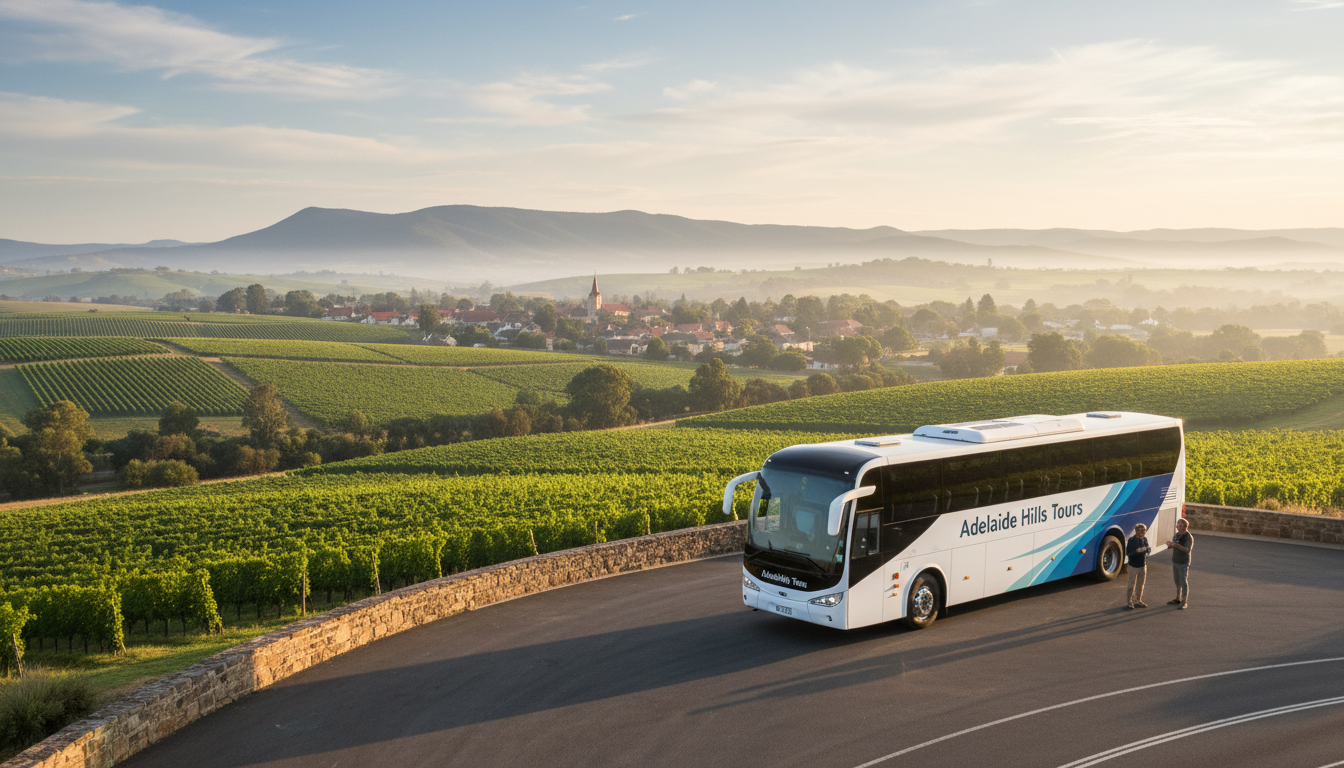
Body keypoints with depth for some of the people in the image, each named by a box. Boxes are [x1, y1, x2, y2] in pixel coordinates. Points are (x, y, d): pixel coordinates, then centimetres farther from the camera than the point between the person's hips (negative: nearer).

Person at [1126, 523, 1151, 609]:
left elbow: (1148, 549, 12)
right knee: (1132, 585, 0)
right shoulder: (1132, 540, -14)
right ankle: (1130, 602, 9)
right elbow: (1128, 553, -15)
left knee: (1140, 585, 14)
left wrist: (1147, 549, -13)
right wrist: (1136, 551, -33)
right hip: (1133, 566, -6)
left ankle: (1138, 601, 26)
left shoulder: (1145, 539, 4)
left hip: (1143, 565, 6)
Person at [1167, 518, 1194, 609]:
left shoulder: (1189, 537, -14)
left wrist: (1177, 545, -41)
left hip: (1183, 563, -7)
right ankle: (1178, 599, 24)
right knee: (1177, 581, 14)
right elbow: (1172, 546, 12)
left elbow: (1187, 549, -27)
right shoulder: (1177, 535, 7)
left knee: (1184, 582, -5)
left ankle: (1185, 602, -2)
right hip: (1175, 561, 7)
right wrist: (1169, 544, -12)